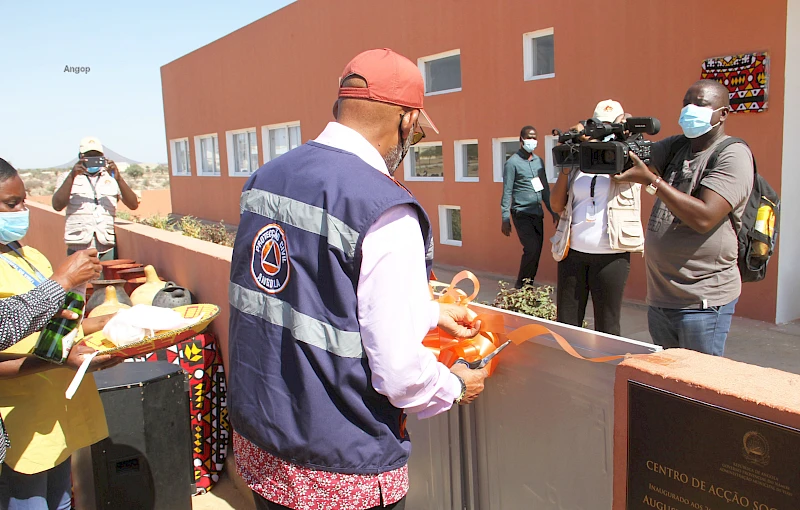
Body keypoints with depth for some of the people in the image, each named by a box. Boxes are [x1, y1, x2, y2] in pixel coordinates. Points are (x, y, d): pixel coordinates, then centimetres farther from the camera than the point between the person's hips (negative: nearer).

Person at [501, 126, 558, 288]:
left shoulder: (538, 161, 14)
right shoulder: (513, 162, -5)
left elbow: (545, 188, 18)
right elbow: (507, 192, -7)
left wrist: (553, 211, 14)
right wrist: (505, 219, -12)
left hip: (537, 213, 7)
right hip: (521, 214, -6)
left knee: (536, 252, 6)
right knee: (532, 249, -17)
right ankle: (520, 286, -3)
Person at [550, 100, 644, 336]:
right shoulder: (578, 163, 13)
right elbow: (557, 205, 9)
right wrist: (565, 167, 0)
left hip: (611, 256, -3)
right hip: (572, 253, 3)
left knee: (607, 329, 7)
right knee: (565, 325, 8)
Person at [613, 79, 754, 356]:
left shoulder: (733, 154, -10)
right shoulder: (678, 146, 12)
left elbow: (704, 218, -22)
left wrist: (651, 180, -24)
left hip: (703, 301, -7)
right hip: (659, 296, 7)